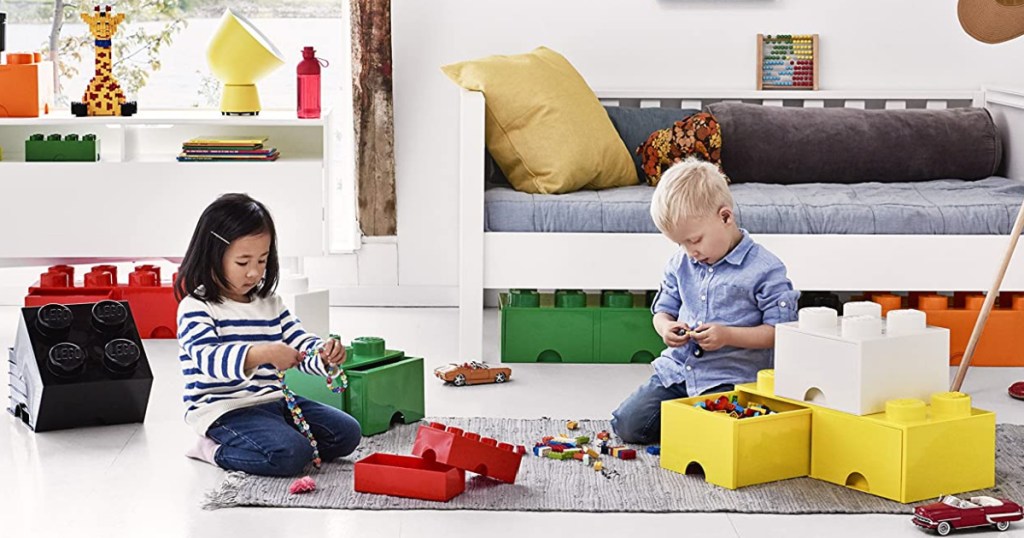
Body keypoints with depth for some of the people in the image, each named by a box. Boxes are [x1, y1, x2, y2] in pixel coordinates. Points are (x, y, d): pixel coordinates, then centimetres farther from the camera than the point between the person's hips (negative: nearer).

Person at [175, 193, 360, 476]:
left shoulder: (270, 304, 12)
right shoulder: (196, 308, -11)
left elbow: (300, 344, 11)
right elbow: (208, 358, -27)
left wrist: (325, 354, -14)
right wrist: (261, 354, -43)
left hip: (272, 400, 8)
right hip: (224, 410, -8)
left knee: (346, 432, 3)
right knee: (290, 455, -29)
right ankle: (218, 451, -5)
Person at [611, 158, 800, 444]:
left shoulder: (765, 269, -10)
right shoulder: (680, 263, 9)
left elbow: (780, 331, -10)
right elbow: (663, 309, 20)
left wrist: (728, 335, -22)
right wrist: (666, 328, -5)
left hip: (729, 377, -6)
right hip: (677, 368, 6)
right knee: (627, 424, -6)